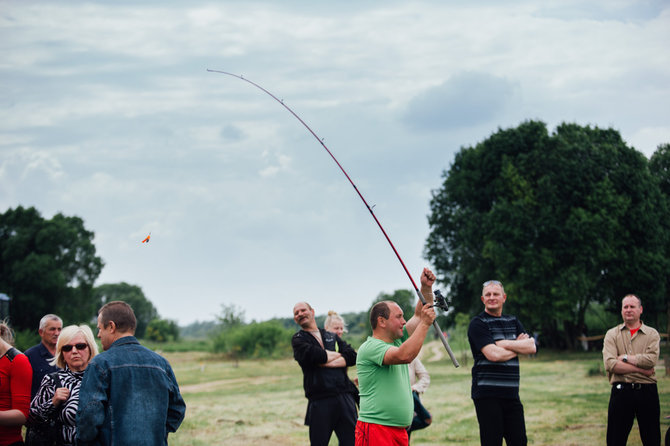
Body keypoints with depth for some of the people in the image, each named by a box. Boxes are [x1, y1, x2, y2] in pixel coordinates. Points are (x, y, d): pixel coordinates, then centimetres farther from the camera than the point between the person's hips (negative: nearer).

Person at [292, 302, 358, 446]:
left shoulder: (332, 337, 19)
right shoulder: (298, 340, 8)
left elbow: (352, 356, 4)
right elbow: (315, 355, -12)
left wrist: (329, 363, -9)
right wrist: (339, 355, 3)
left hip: (345, 398, 3)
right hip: (320, 402, -3)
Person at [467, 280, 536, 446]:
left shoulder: (513, 322, 17)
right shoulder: (478, 323, -3)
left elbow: (532, 347, 3)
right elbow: (493, 354, -16)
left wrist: (504, 344, -8)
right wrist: (518, 347, -1)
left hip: (511, 394, 6)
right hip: (487, 394, -6)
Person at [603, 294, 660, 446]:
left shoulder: (652, 334, 8)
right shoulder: (612, 334, 8)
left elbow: (651, 360, -11)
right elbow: (610, 364, -8)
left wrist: (625, 357, -7)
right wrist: (641, 369, -10)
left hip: (647, 392, 0)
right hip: (621, 392, 0)